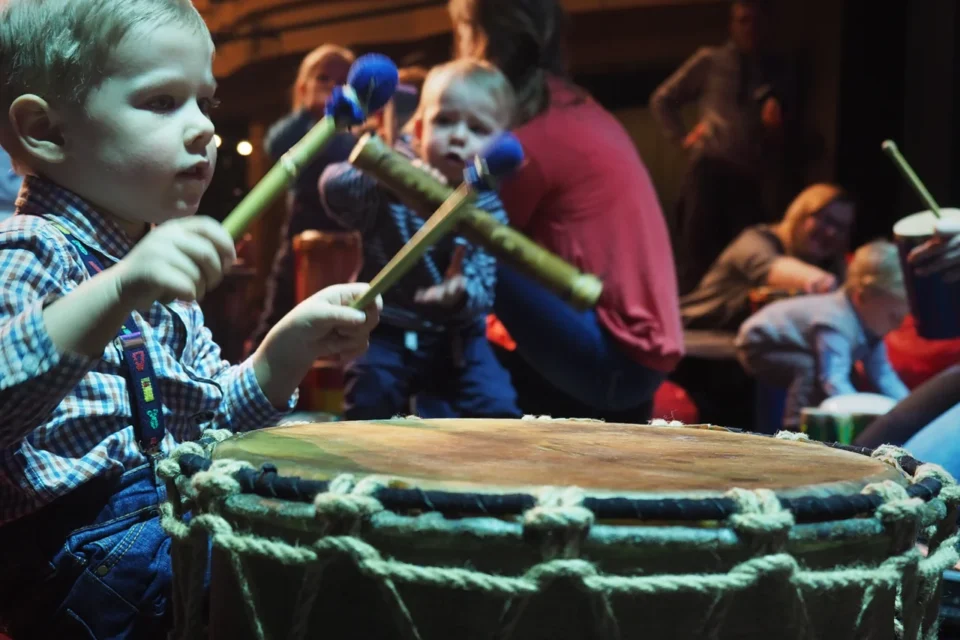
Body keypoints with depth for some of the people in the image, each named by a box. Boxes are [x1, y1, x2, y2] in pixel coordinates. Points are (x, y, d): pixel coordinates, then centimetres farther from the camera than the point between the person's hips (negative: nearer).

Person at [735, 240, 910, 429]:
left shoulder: (868, 322, -9)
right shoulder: (837, 324, -39)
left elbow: (882, 373, -6)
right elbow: (834, 381, -48)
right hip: (759, 344, -10)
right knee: (811, 367, -31)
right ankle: (796, 427, -24)